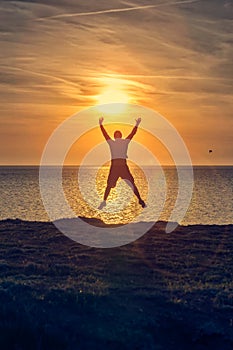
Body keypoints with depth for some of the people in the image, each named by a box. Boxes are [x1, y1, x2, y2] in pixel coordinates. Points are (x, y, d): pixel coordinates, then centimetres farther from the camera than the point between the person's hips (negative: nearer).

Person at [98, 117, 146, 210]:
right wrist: (137, 125, 34)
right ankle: (140, 200, 4)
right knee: (132, 184, 6)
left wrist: (101, 124, 31)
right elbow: (132, 133, 20)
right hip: (123, 165, 0)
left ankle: (104, 201, -4)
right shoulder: (125, 141, 7)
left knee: (109, 185, 6)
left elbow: (105, 133, 19)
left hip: (114, 166, 0)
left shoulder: (111, 142, 6)